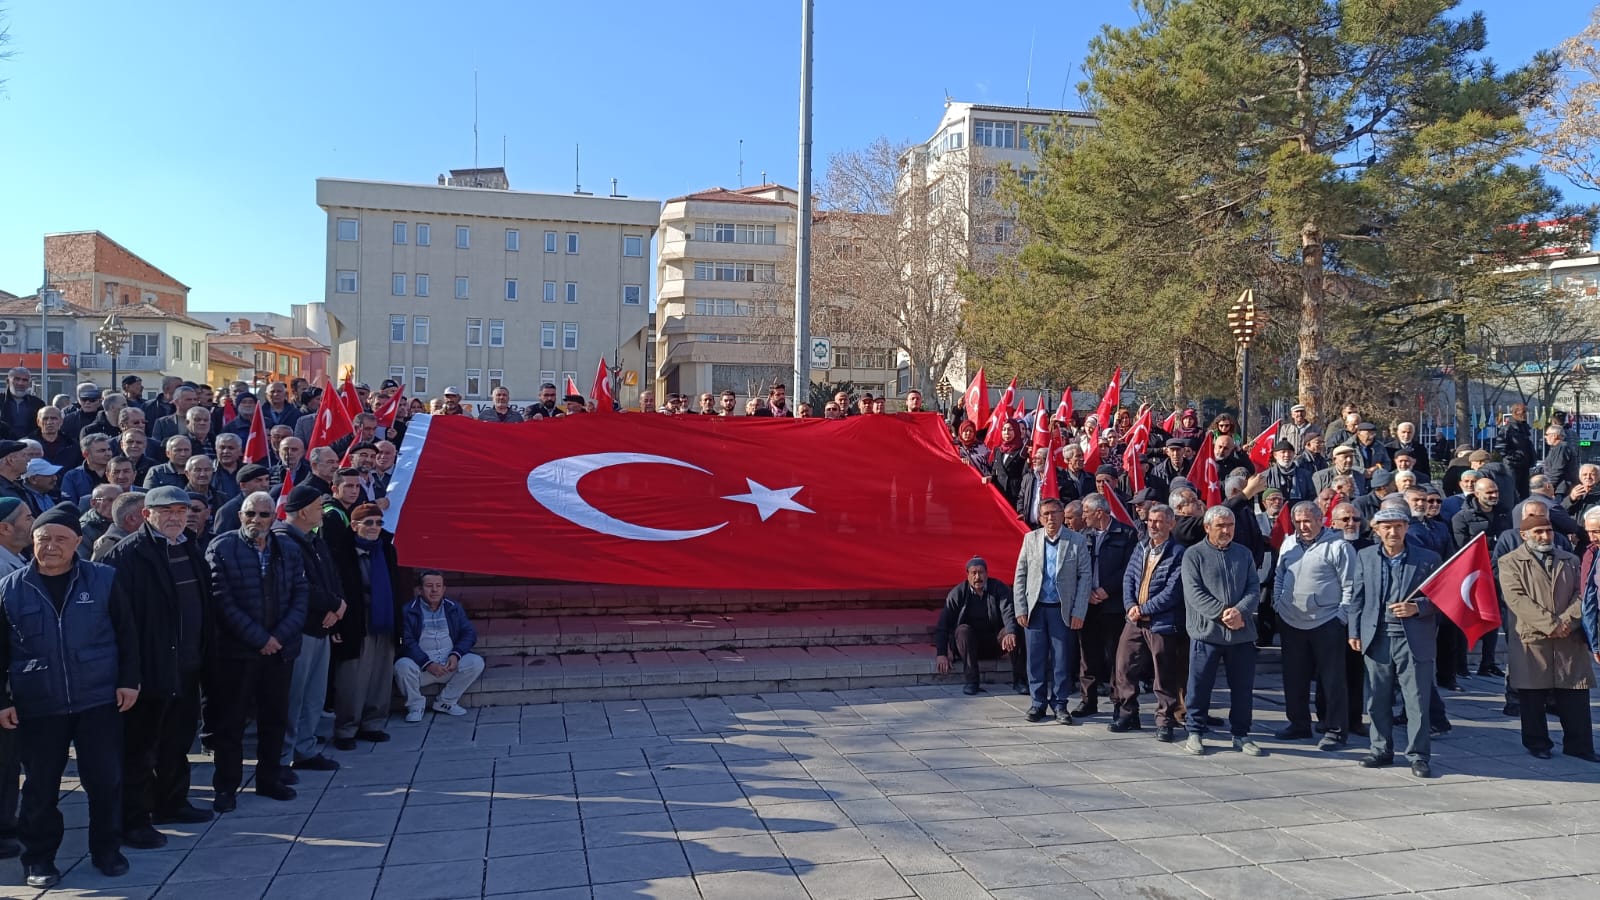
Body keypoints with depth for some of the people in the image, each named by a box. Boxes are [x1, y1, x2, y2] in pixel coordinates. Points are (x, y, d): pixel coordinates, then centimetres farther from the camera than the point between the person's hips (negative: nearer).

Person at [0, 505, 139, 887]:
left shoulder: (104, 580, -1)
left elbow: (127, 634, 4)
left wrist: (129, 680, -1)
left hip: (99, 700, 0)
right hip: (37, 706, 1)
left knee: (106, 780, 4)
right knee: (41, 786, 9)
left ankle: (106, 850, 21)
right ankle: (39, 858, 26)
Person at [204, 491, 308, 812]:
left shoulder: (288, 550, 7)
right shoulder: (221, 548, -6)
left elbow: (300, 596, 3)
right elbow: (223, 601, -12)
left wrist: (280, 636, -11)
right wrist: (259, 639, -15)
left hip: (280, 649, 4)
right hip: (236, 651, -4)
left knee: (275, 718, 12)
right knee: (230, 721, 5)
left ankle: (269, 779, 26)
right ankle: (226, 786, 15)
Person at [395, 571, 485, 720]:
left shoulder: (454, 608, 12)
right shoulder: (408, 611, 0)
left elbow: (469, 633, 5)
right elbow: (406, 642, -11)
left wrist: (456, 654, -14)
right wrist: (428, 664, -22)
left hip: (450, 665, 3)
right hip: (421, 666, -3)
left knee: (476, 662, -22)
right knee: (403, 666, -33)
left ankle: (445, 702, -5)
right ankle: (415, 706, -6)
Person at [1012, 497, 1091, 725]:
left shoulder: (1076, 541, -1)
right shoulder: (1030, 539, 5)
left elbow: (1085, 577, -1)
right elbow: (1020, 576, 6)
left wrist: (1079, 612, -7)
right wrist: (1020, 609, 0)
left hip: (1062, 610, -1)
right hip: (1035, 609, 2)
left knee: (1061, 659, 3)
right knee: (1036, 658, 4)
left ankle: (1059, 704, 15)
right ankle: (1038, 702, 17)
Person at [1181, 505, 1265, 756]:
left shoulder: (1244, 554, 11)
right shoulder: (1194, 554, -2)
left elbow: (1254, 589, 4)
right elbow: (1194, 593, -10)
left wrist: (1239, 611, -14)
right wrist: (1222, 614, -17)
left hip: (1242, 633, 4)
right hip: (1207, 632, -3)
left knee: (1243, 687, 9)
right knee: (1200, 685, 4)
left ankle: (1240, 734, 22)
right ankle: (1195, 733, 17)